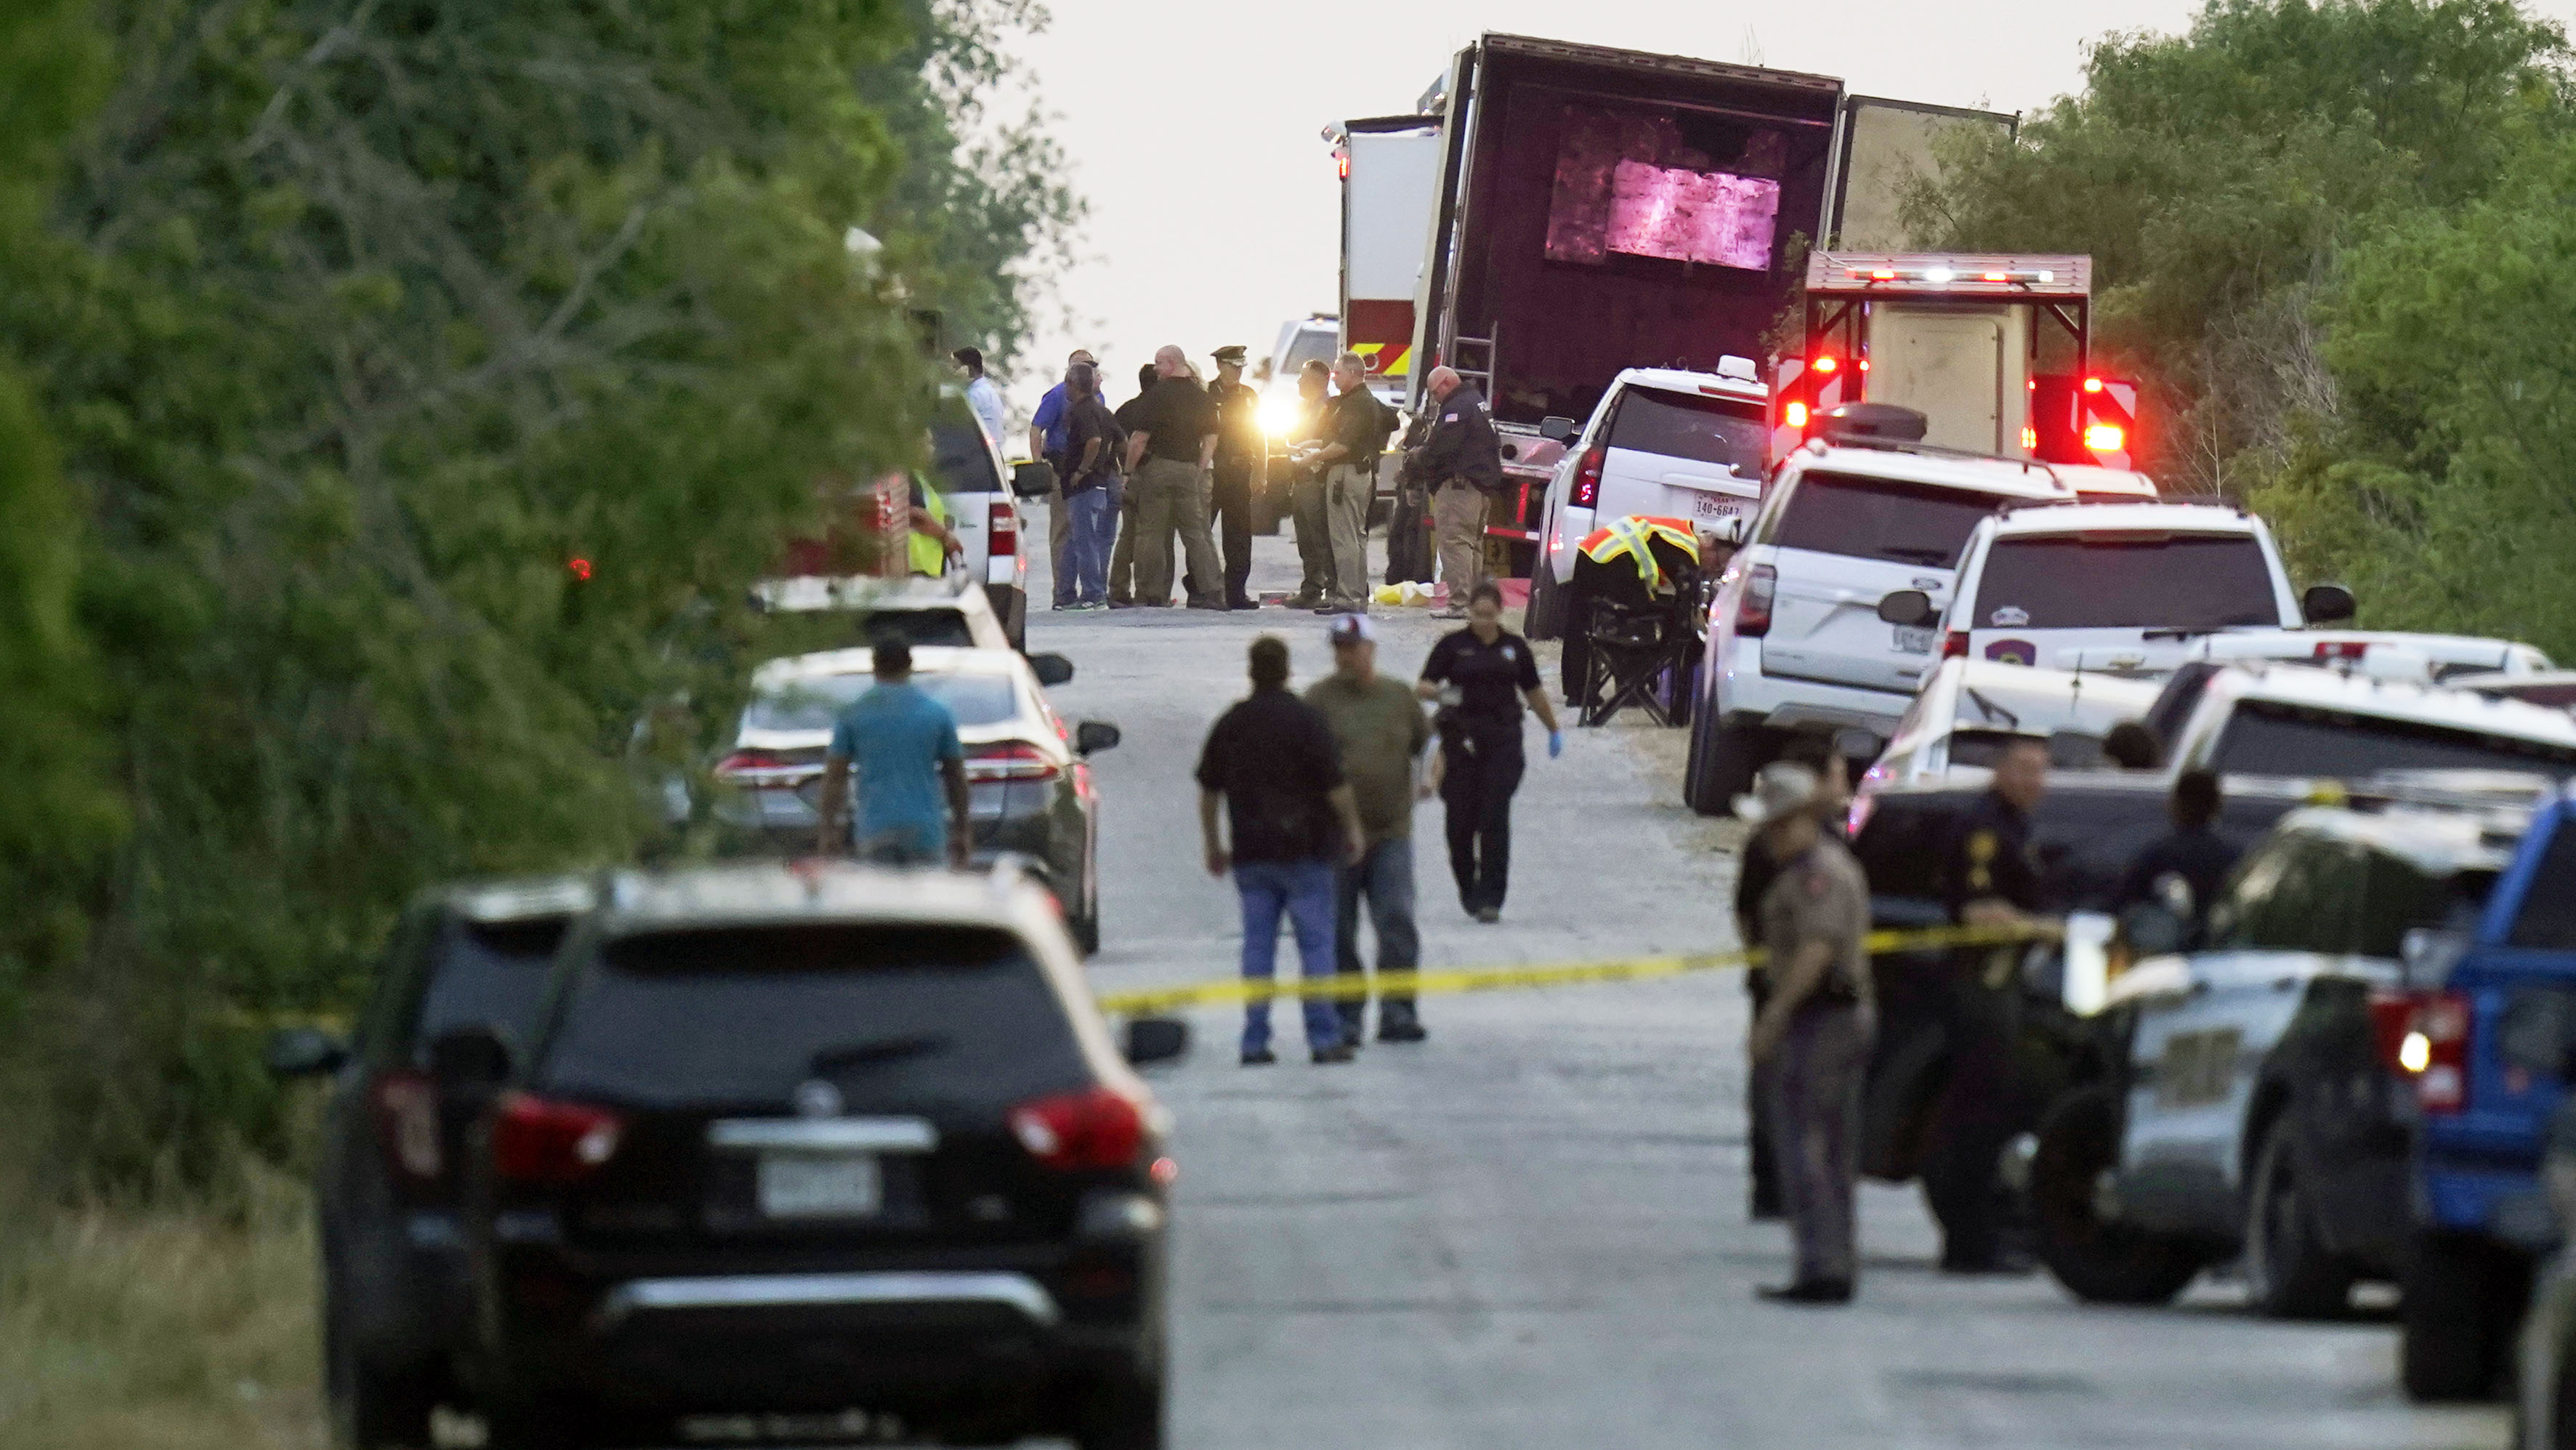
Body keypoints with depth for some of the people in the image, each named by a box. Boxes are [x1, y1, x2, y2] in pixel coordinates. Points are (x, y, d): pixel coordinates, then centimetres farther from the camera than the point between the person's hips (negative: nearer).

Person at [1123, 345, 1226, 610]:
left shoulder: (1155, 395, -9)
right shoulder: (1203, 397, 8)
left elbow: (1139, 439, -11)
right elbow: (1211, 439, 7)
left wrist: (1129, 471, -1)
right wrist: (1200, 471, 9)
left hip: (1157, 468, -5)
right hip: (1190, 469, 5)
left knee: (1151, 533, 1)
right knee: (1196, 532, 6)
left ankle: (1151, 595, 0)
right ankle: (1212, 590, -2)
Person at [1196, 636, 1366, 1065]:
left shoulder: (1230, 724, 6)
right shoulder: (1305, 720, -9)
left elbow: (1209, 790, 13)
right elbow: (1336, 785, -10)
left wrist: (1213, 845, 23)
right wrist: (1352, 829, 4)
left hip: (1251, 853, 4)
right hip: (1305, 850, -4)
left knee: (1257, 945, 6)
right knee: (1316, 942, 1)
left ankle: (1255, 1041, 3)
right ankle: (1324, 1038, -1)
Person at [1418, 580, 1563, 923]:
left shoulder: (1514, 647, 10)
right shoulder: (1453, 646, 4)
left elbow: (1534, 692, 22)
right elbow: (1423, 687, -1)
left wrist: (1554, 730, 29)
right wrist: (1441, 692, -24)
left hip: (1503, 740, 0)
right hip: (1461, 738, 0)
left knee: (1495, 820, -9)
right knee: (1461, 818, 1)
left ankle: (1491, 898, -9)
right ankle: (1468, 890, 23)